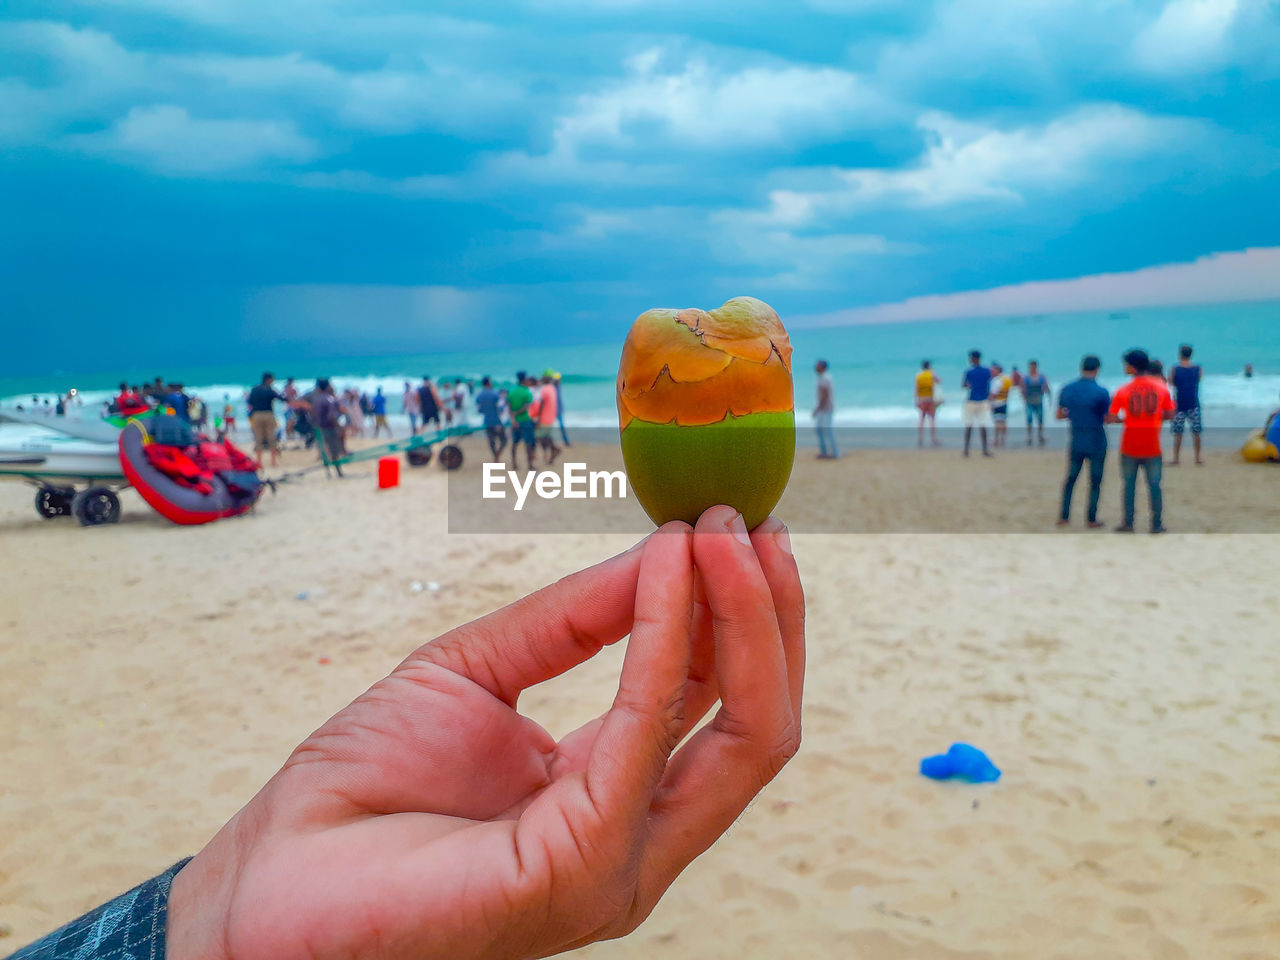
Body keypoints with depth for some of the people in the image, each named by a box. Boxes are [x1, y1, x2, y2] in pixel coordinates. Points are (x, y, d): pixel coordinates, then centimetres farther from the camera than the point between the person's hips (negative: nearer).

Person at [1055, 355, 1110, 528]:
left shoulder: (1067, 389, -2)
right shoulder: (1101, 392, -15)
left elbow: (1059, 415, 6)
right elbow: (1108, 419, -10)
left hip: (1076, 443, 3)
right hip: (1096, 444, -3)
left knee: (1070, 479, 14)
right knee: (1095, 482, 8)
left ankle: (1064, 517, 14)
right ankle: (1091, 519, 13)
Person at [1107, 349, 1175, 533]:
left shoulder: (1123, 391, -8)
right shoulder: (1161, 387, -2)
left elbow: (1111, 418, -9)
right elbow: (1170, 414, 2)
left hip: (1130, 446, -1)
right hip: (1152, 446, 1)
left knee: (1129, 485, 10)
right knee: (1154, 485, 9)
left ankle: (1128, 523, 12)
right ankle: (1156, 524, 12)